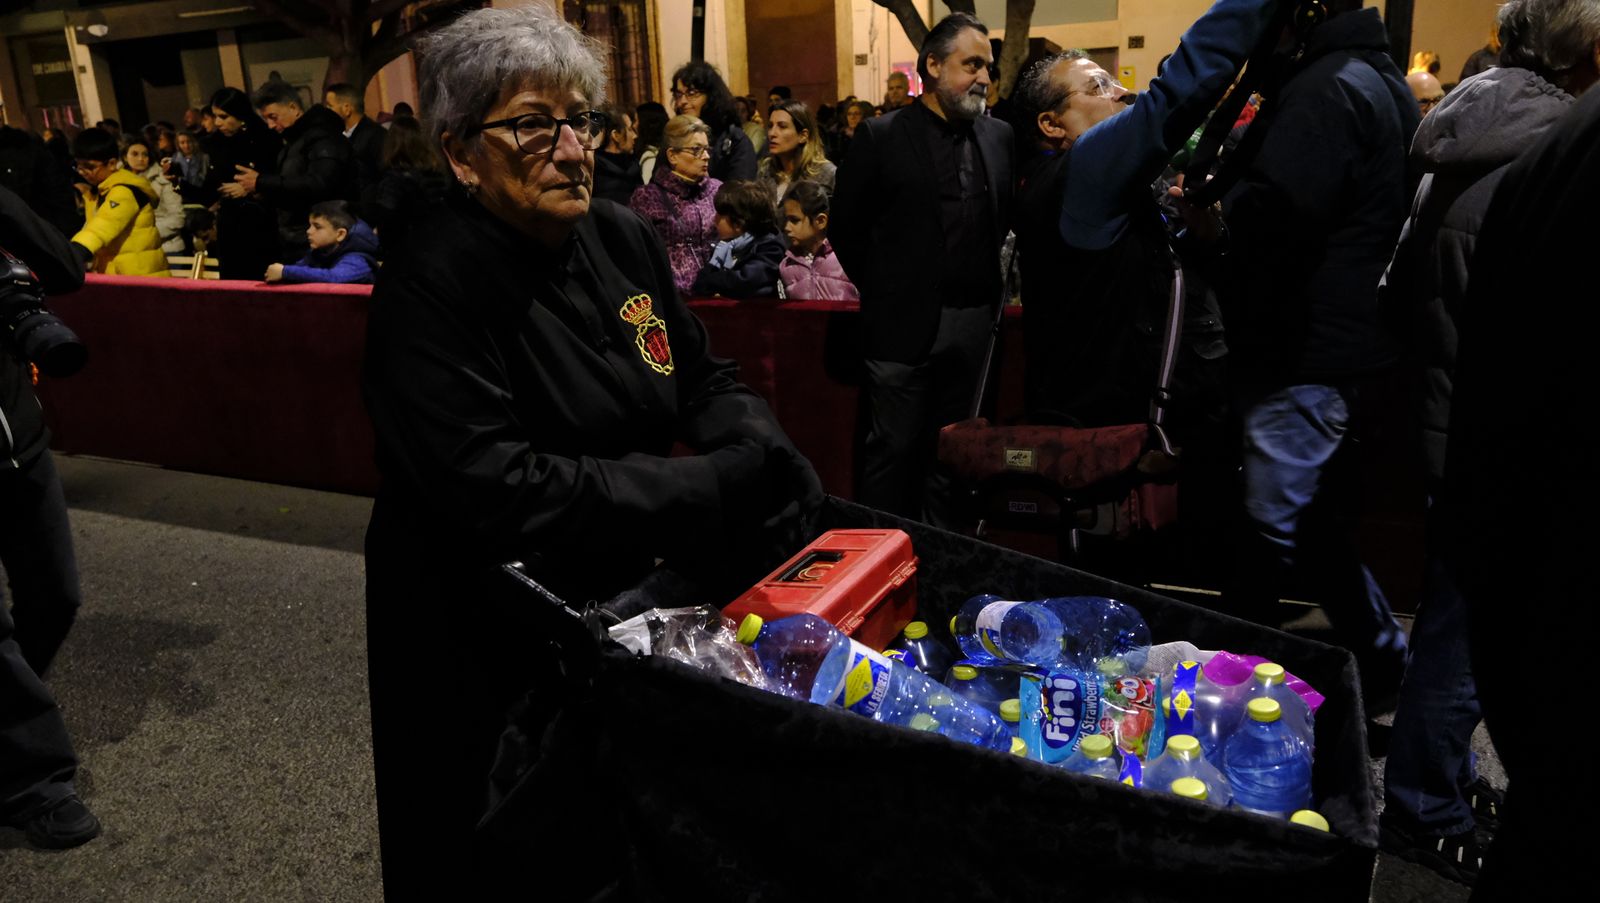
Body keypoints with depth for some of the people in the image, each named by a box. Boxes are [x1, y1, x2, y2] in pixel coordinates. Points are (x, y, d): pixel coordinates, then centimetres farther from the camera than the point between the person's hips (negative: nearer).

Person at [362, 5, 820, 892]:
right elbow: (495, 493, -31)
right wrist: (718, 489, -29)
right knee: (527, 856, 16)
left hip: (626, 592, 6)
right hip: (491, 644, -6)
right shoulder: (430, 287, -23)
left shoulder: (624, 239, -3)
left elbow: (704, 379, 6)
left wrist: (763, 457, -17)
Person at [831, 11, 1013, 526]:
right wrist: (882, 290, 3)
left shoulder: (1000, 137, 8)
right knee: (893, 449, 2)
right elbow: (846, 227, -2)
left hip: (975, 322, 5)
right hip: (905, 322, -4)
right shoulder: (881, 136, -5)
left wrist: (988, 286, 8)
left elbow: (1007, 218, 16)